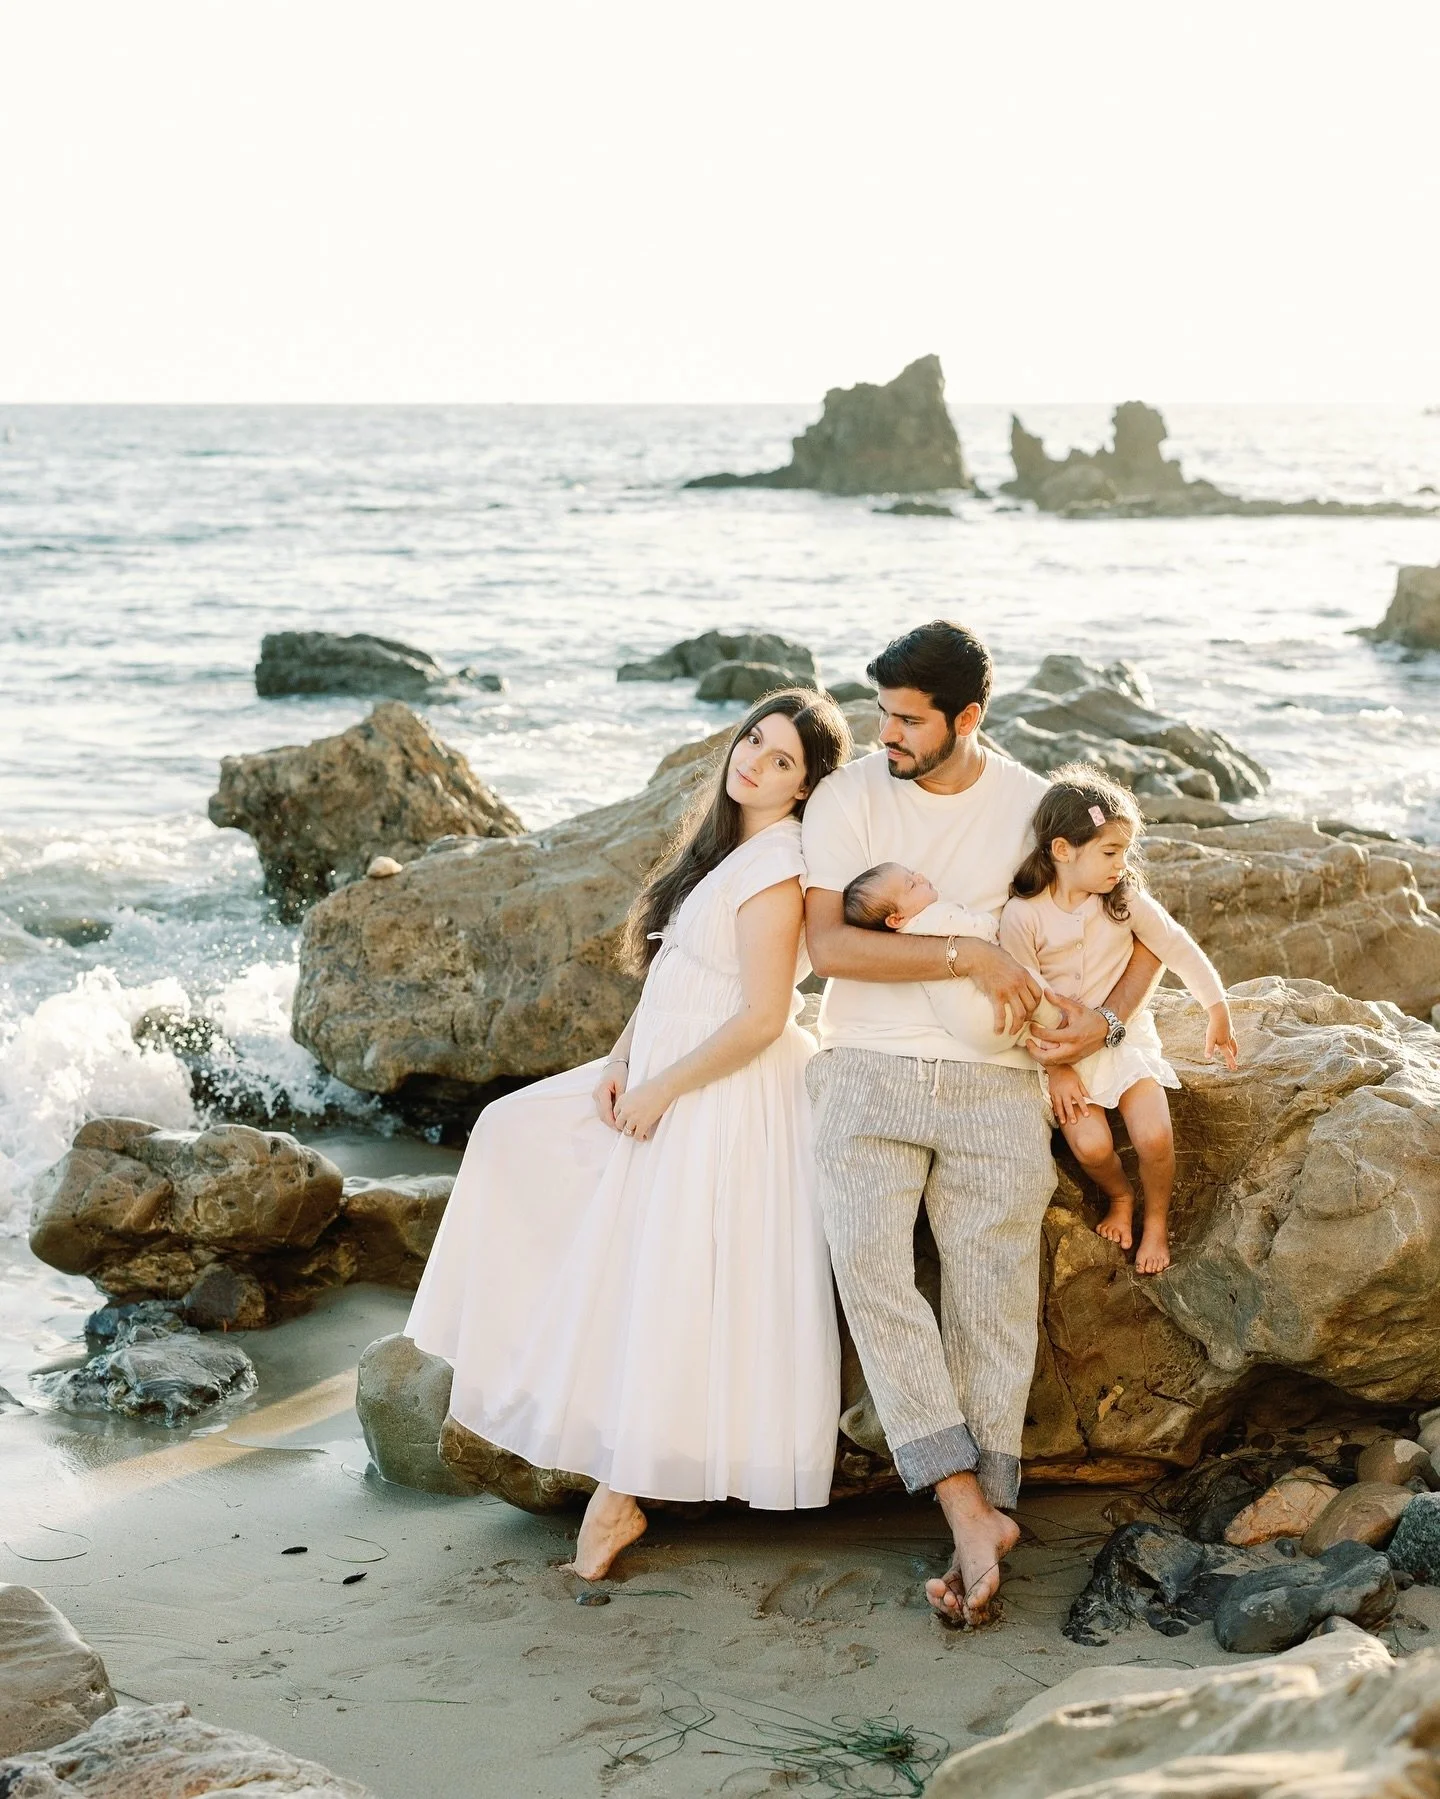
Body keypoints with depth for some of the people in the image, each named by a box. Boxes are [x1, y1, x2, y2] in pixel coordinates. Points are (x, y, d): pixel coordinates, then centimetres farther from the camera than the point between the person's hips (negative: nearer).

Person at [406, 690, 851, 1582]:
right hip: (662, 1076, 11)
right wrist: (623, 1058, 3)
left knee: (666, 1292, -4)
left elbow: (761, 1019, -24)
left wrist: (660, 1090, -16)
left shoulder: (776, 868, -21)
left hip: (724, 1103, -11)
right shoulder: (721, 840, 8)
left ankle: (623, 1492, 9)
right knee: (516, 1130, 15)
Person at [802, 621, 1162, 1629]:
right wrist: (968, 954, -17)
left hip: (991, 1083, 1)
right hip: (867, 1074, -1)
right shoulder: (847, 798, 0)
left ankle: (978, 1519, 2)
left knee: (993, 1299, -5)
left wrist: (1107, 1022, -5)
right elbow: (829, 944, -11)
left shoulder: (1040, 808, 5)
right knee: (869, 1263, -21)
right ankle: (975, 1516, -21)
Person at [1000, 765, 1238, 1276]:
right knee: (1090, 1144, -22)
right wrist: (1056, 1068, -14)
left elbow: (1178, 947, 2)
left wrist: (1217, 1010, 9)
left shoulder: (1126, 899, -9)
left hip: (1125, 1034, 2)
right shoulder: (1021, 916, -17)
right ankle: (1119, 1197, 13)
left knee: (1154, 1138, -17)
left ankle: (1156, 1220, 13)